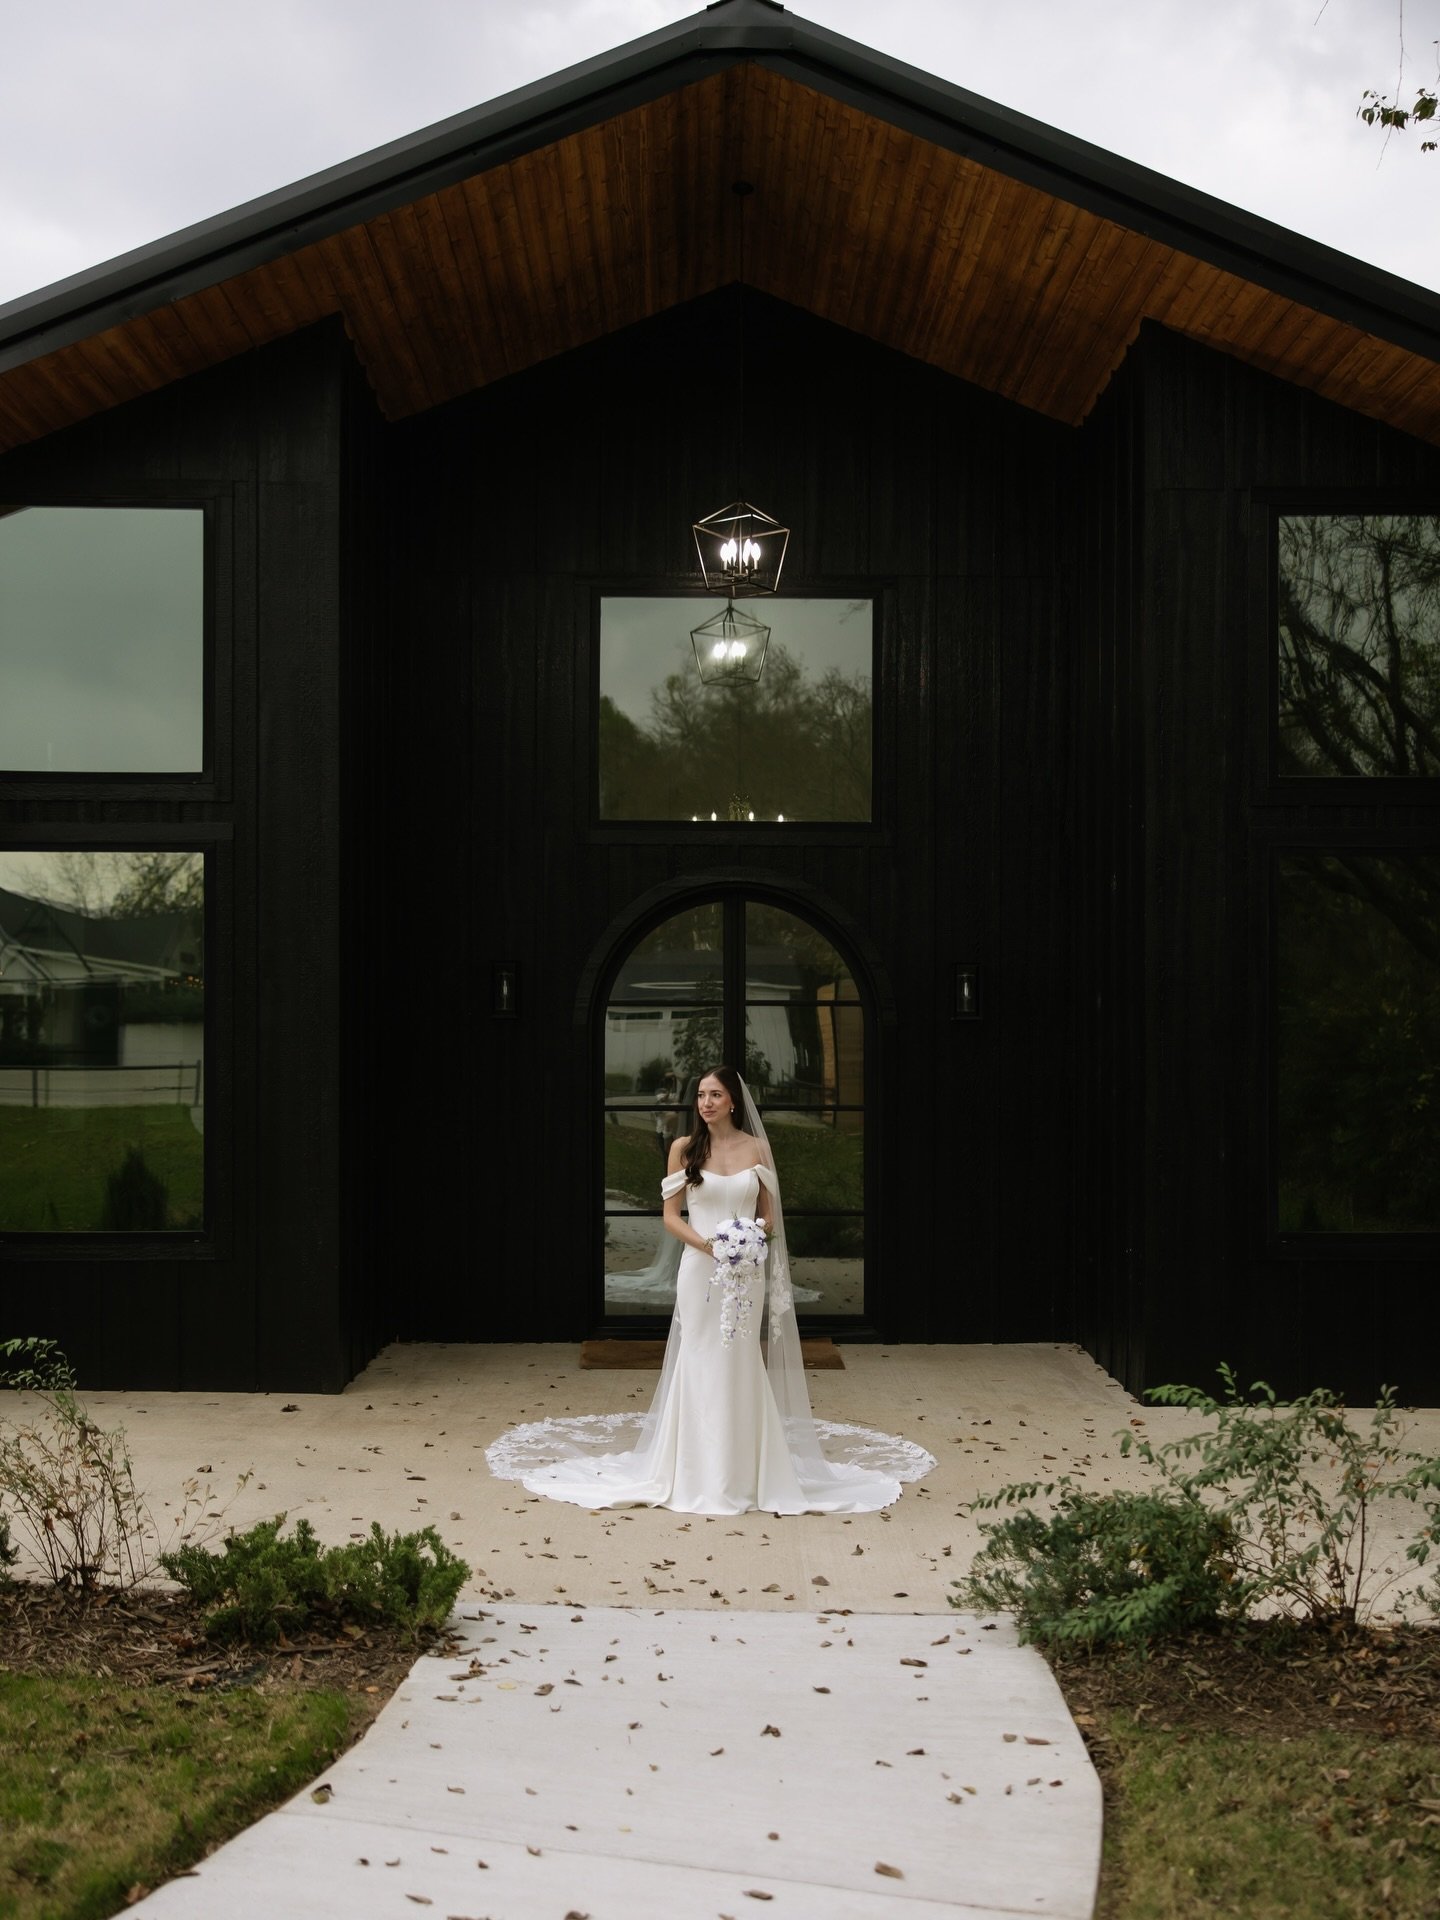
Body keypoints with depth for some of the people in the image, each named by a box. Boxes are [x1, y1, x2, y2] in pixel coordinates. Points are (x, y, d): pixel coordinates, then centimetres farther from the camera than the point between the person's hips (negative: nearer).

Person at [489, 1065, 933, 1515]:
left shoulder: (756, 1148, 4)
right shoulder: (684, 1148, 1)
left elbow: (769, 1214, 8)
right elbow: (671, 1216, 0)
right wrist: (705, 1244, -16)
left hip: (746, 1272, 1)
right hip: (699, 1270, -1)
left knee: (741, 1366, 4)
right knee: (700, 1365, 1)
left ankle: (743, 1472, 13)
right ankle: (699, 1473, 10)